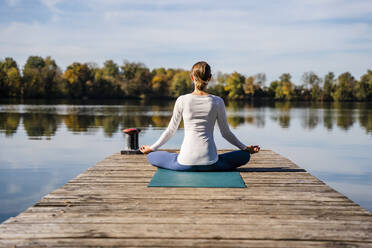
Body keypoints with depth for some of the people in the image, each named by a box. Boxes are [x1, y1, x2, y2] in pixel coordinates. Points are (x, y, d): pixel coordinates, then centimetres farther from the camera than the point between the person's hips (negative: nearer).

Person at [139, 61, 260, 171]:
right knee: (244, 155, 23)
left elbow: (170, 130, 7)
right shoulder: (217, 102, -1)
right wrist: (245, 148, 23)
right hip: (209, 163, 0)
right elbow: (226, 133, 7)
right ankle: (209, 165, 12)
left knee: (151, 157, 23)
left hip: (185, 162, 0)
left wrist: (151, 148, 23)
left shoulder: (182, 100, -2)